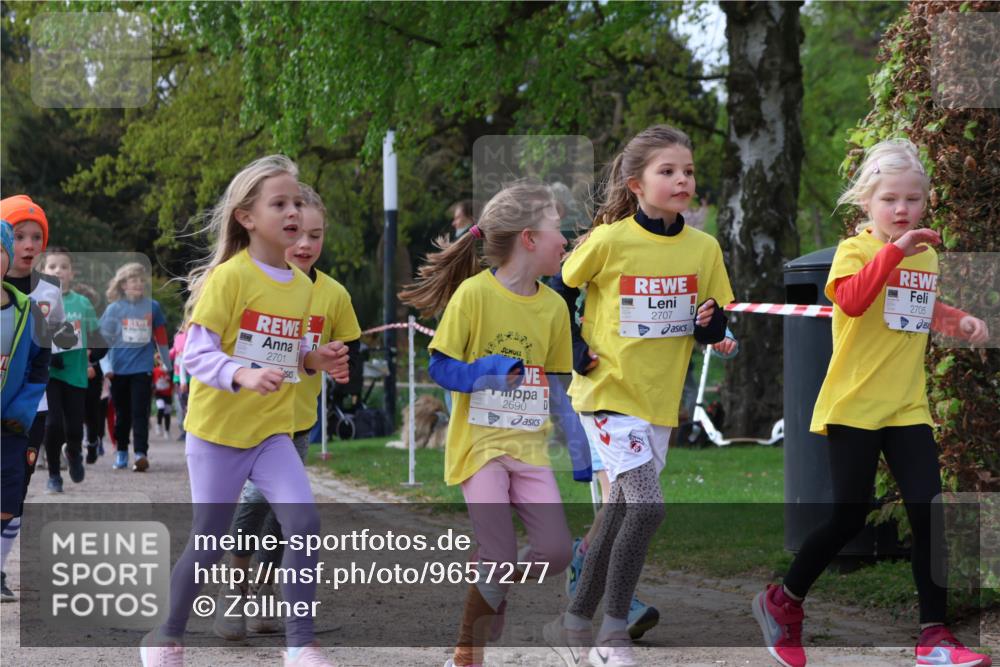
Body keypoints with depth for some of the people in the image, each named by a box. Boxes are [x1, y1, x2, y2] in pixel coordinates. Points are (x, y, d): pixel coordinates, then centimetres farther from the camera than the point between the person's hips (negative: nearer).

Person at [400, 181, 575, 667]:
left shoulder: (553, 305, 4)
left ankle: (490, 584, 23)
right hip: (480, 442, -5)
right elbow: (440, 367, -8)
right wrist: (483, 372, -25)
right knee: (500, 559, -10)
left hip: (529, 445, 5)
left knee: (556, 552, -6)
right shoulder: (474, 292, -11)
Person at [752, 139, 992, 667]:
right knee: (849, 518, -3)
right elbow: (851, 300, -28)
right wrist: (893, 251, -35)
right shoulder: (855, 250, -8)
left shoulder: (926, 254, 11)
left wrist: (959, 322, 9)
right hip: (854, 406, -5)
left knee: (928, 515, -5)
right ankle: (782, 603, 19)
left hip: (908, 408, 5)